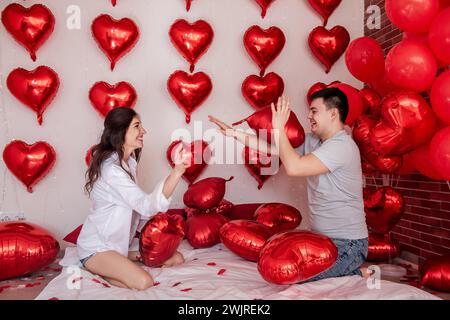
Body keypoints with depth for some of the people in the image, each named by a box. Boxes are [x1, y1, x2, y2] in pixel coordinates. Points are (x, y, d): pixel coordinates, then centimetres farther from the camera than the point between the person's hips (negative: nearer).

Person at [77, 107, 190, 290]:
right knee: (144, 282, -26)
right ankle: (95, 268, -2)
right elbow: (146, 206, -35)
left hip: (122, 240, 8)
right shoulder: (111, 168, -26)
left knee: (176, 258, 1)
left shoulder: (129, 161, 5)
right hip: (97, 246, -8)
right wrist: (177, 172, -46)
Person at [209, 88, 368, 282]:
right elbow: (271, 148, 10)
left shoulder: (341, 146, -20)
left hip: (347, 243, -9)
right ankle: (354, 272, 15)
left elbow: (293, 167, -29)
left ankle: (360, 275, 2)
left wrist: (279, 128, -19)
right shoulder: (312, 141, 7)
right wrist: (234, 133, 8)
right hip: (322, 237, 9)